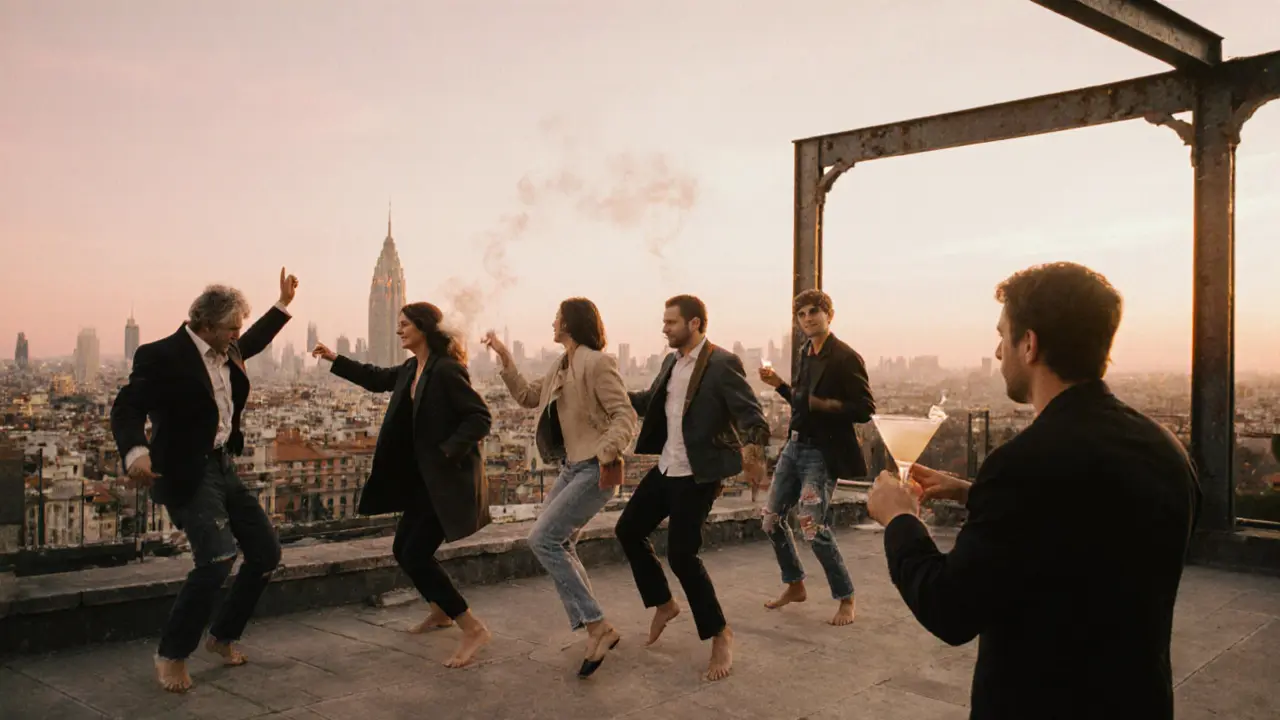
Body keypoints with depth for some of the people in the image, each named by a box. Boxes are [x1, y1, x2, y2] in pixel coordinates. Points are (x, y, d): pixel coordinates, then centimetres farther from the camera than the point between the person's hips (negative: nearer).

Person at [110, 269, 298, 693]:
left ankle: (223, 636, 27)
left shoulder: (228, 351, 8)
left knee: (266, 551, 9)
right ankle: (172, 655, -4)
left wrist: (283, 304, 34)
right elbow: (126, 409, -24)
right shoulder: (162, 356, -16)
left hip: (224, 467, 9)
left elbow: (252, 342, 33)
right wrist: (135, 451, -43)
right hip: (187, 474, -9)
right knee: (217, 558, -23)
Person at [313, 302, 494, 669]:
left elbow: (481, 416, -21)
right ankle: (441, 611, 39)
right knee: (404, 549, 18)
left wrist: (448, 452, -24)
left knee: (415, 556, -12)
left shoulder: (446, 370, -18)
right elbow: (377, 380, 28)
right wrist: (335, 359, 24)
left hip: (448, 480, -10)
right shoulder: (411, 369, 9)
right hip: (425, 480, 10)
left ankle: (472, 628, -5)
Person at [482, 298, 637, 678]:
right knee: (560, 547, 11)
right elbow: (527, 396, 23)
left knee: (543, 539, -16)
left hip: (595, 470, -10)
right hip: (571, 468, 10)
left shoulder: (597, 363, -14)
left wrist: (608, 452, -34)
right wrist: (504, 357, 17)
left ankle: (598, 626, -12)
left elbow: (625, 415, -19)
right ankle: (596, 631, 18)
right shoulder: (560, 367, 14)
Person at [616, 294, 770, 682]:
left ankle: (720, 635, 8)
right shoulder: (671, 362, 10)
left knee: (681, 554, -10)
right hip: (666, 468, 9)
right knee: (628, 530, 14)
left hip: (698, 475, -9)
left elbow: (752, 414, -20)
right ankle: (664, 604, 32)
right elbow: (649, 402, 24)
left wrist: (754, 452, -38)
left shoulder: (722, 363, -16)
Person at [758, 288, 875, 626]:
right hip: (795, 446, 8)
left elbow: (865, 410, -16)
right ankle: (795, 585, 30)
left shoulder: (846, 358, -13)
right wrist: (779, 384, 8)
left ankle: (846, 599, 8)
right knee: (772, 518, 12)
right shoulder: (805, 354, 11)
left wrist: (826, 405, -27)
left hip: (822, 452, -8)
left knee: (813, 526, -12)